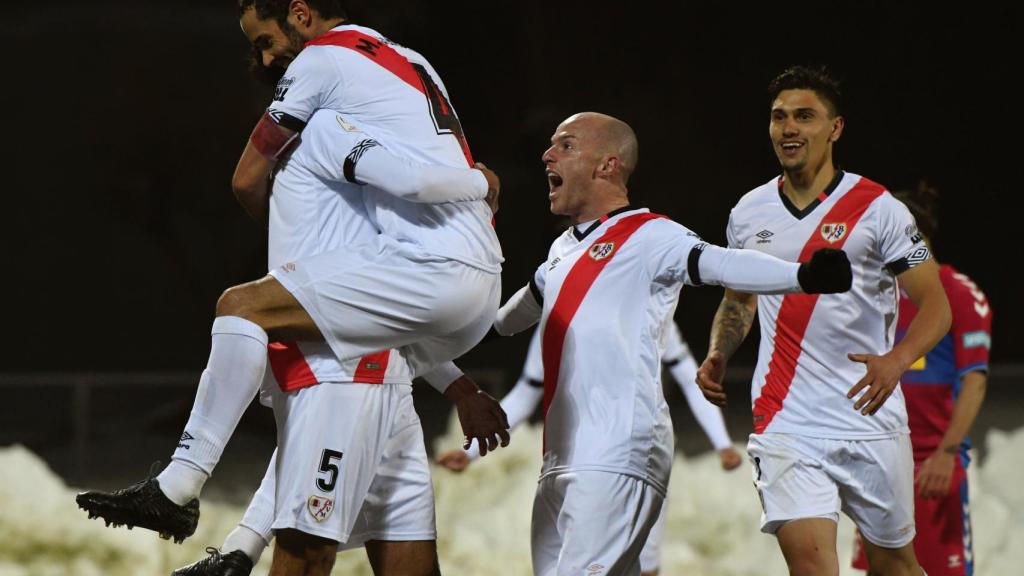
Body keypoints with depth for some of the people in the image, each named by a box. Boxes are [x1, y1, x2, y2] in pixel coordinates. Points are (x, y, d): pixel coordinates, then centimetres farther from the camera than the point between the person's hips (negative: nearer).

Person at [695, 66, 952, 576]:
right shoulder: (748, 214, 9)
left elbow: (935, 304, -5)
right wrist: (717, 355, 5)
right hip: (786, 425, 1)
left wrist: (896, 361, -24)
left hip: (869, 418, -1)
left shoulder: (876, 208, -3)